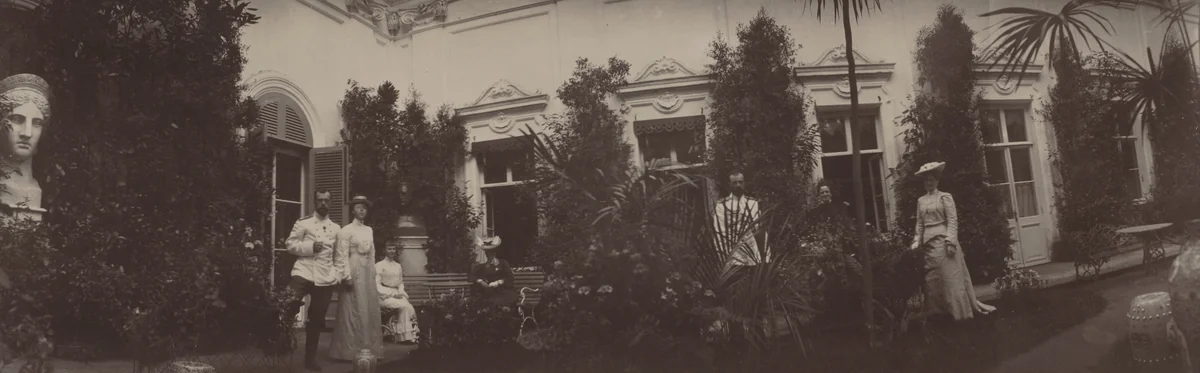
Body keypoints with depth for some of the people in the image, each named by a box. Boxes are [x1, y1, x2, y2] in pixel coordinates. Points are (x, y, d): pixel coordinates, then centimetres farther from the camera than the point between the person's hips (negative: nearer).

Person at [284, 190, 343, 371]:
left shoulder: (336, 228, 13)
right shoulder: (303, 223, 2)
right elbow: (290, 244, -3)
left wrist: (338, 275, 3)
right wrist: (310, 246, -16)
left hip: (325, 278, 4)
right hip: (304, 273, -3)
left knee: (317, 320, 9)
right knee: (290, 306, -26)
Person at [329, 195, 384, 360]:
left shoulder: (369, 230, 13)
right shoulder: (346, 230, -6)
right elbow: (342, 256, -11)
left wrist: (373, 273, 11)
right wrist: (347, 277, -17)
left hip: (368, 273, 7)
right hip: (353, 273, -7)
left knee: (369, 310, 8)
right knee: (352, 311, -3)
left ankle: (368, 348, 16)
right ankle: (349, 350, 3)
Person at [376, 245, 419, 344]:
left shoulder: (398, 266, 17)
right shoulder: (379, 265, 0)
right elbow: (377, 285, -6)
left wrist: (400, 292, -1)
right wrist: (392, 293, -15)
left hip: (397, 294, 5)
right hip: (384, 296, -5)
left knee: (409, 307, -26)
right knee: (405, 306, -29)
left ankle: (408, 337, -25)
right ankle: (405, 337, -24)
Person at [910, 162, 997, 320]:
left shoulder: (945, 197, -2)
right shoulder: (920, 201, 13)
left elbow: (952, 221, -8)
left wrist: (951, 241, -17)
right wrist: (917, 242, 4)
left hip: (944, 240, -5)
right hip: (928, 243, 5)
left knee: (952, 276, -3)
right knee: (931, 278, 8)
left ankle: (961, 309, 5)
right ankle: (935, 311, 15)